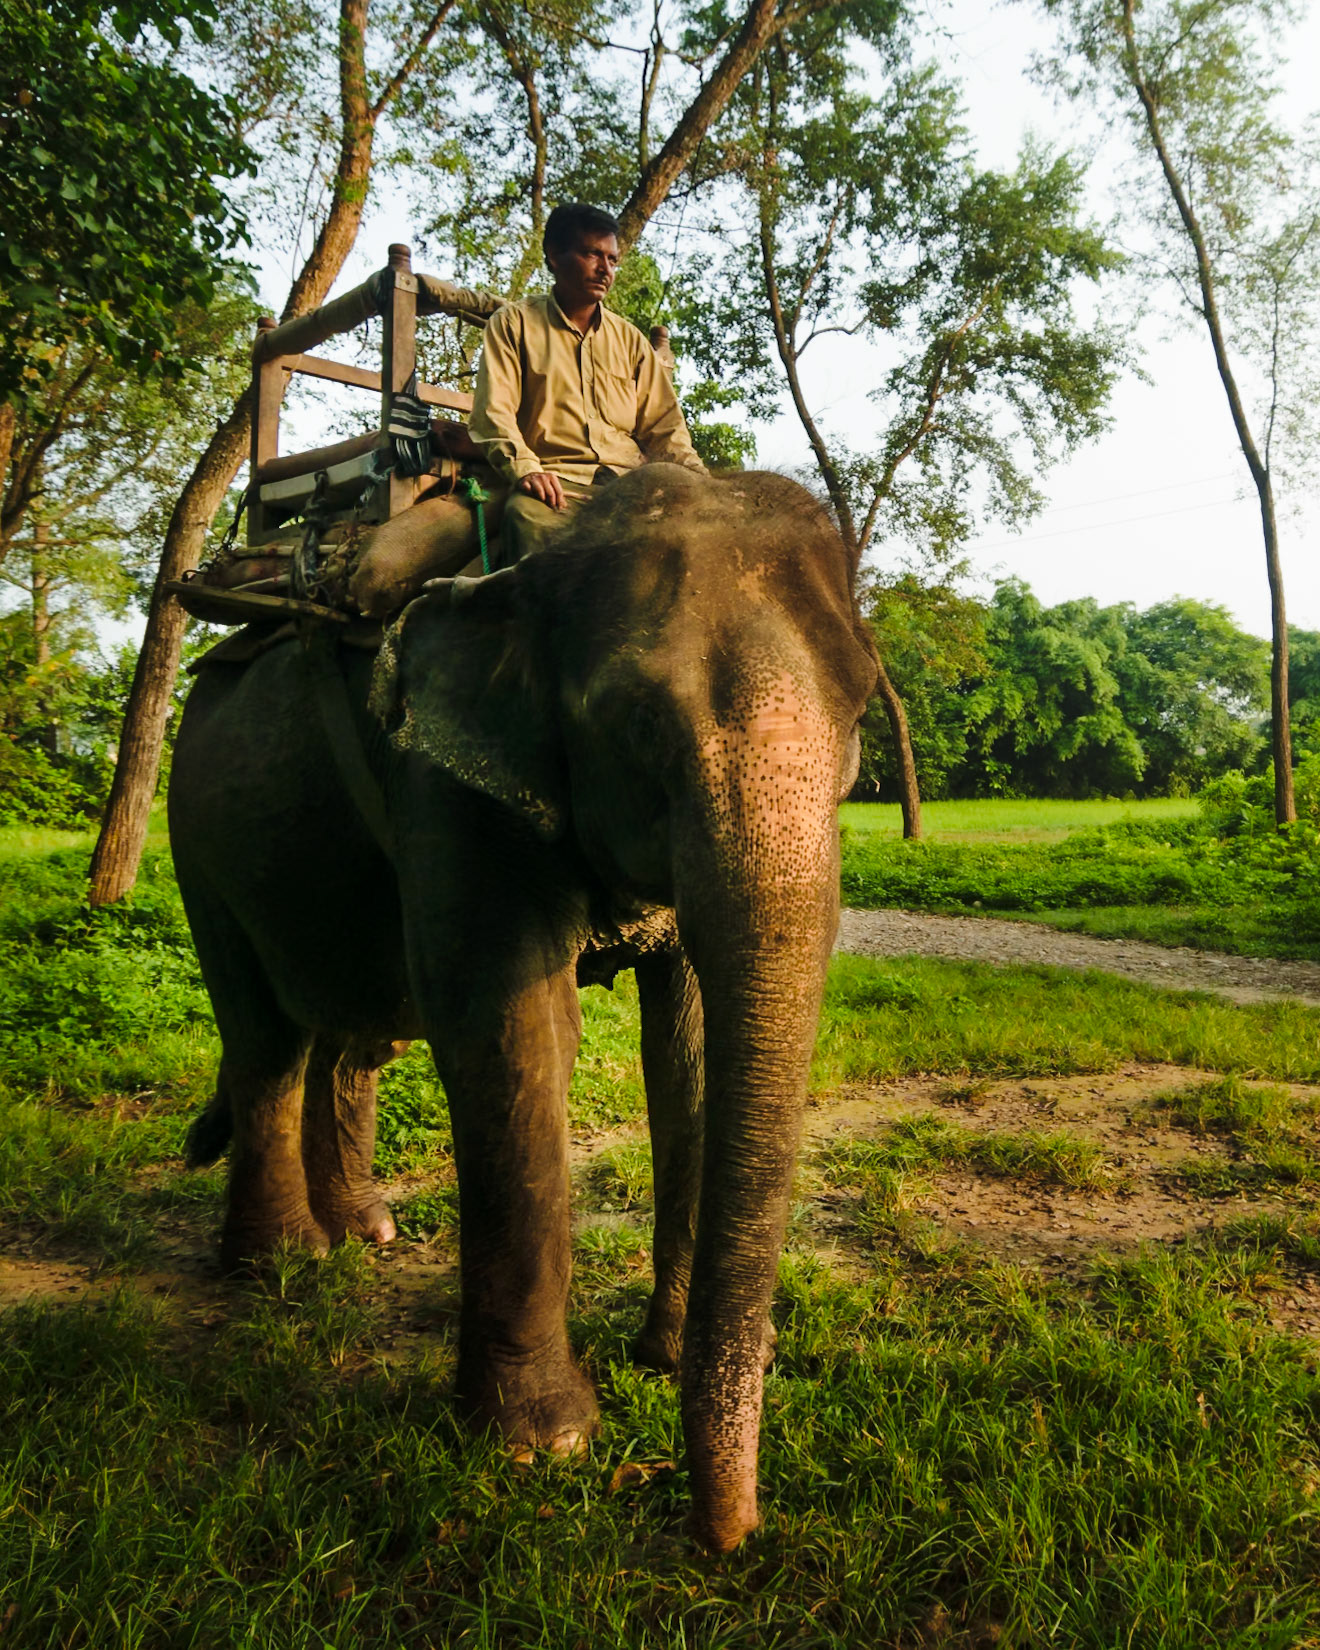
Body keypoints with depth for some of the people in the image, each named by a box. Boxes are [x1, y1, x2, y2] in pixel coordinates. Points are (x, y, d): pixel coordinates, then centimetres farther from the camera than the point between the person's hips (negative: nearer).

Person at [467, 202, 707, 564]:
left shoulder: (629, 339, 27)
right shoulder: (513, 323, 15)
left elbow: (662, 424, 21)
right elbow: (493, 412, 1)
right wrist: (525, 468, -20)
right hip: (555, 478, -3)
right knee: (529, 516, -40)